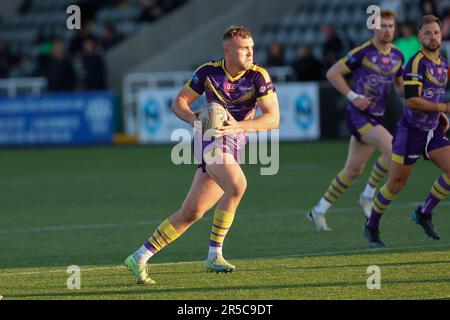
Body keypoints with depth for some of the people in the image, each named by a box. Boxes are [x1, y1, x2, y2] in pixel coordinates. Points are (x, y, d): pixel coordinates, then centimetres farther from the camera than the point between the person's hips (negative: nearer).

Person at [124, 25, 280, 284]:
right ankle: (214, 255, -19)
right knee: (237, 185, -31)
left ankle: (140, 258, 14)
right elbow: (179, 102, 5)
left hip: (234, 146, 3)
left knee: (191, 213, 3)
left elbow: (273, 118, -12)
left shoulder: (258, 76, -6)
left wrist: (239, 126, -27)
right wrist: (193, 119, -16)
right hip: (212, 139, -3)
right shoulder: (208, 72, -5)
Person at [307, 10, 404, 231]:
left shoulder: (397, 56, 8)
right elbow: (332, 73, -8)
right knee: (392, 149, -24)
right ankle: (368, 196, -7)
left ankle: (320, 211, 22)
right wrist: (352, 96, -16)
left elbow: (400, 86, 21)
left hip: (376, 117, 7)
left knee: (353, 169, 11)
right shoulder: (363, 53, -12)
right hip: (359, 114, -7)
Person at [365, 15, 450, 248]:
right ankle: (372, 227, 20)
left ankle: (424, 213, 9)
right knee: (396, 184, 1)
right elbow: (412, 101, -25)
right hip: (411, 130, -7)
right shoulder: (416, 63, -17)